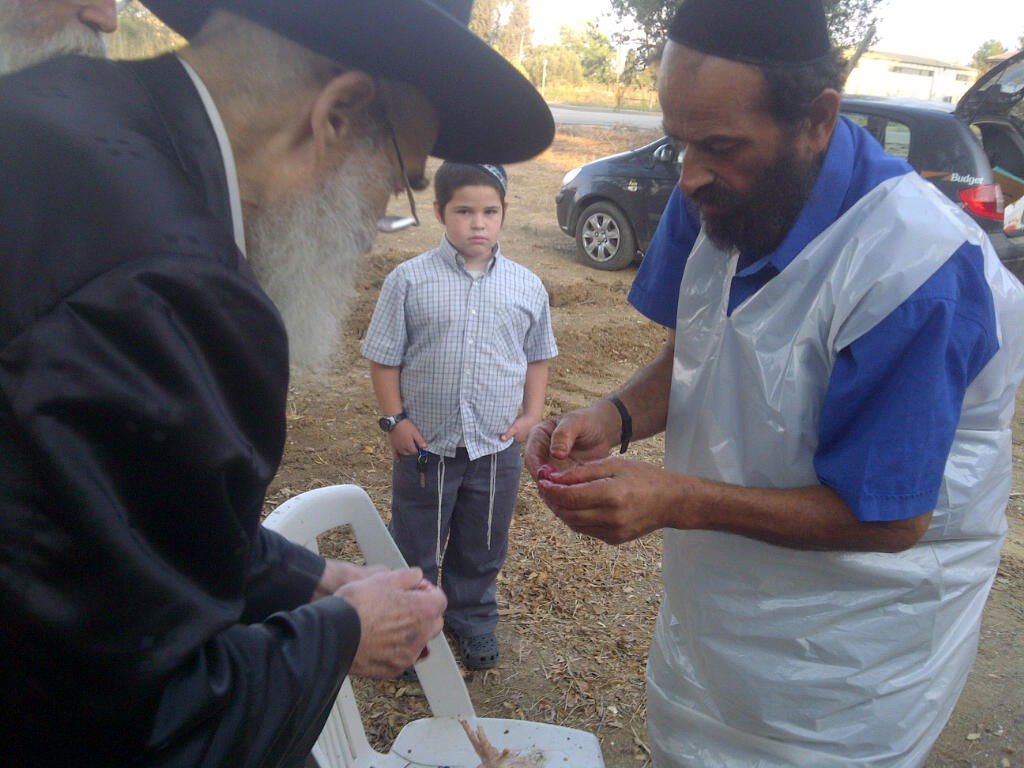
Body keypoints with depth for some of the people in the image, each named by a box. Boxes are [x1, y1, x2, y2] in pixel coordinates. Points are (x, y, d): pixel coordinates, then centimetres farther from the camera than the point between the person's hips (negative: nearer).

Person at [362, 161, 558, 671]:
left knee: (483, 547, 21)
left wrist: (532, 414, 1)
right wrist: (394, 419, -9)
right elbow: (384, 358, -4)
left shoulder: (526, 285, -3)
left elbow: (537, 356, 9)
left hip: (498, 445, 2)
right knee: (415, 550, 16)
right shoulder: (410, 280, -10)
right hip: (425, 444, -2)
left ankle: (473, 617, 45)